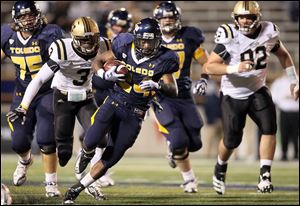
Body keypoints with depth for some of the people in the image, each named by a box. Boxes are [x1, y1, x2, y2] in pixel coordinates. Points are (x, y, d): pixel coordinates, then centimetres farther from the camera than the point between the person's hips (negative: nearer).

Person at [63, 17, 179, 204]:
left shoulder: (163, 60, -8)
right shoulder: (125, 48, -5)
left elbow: (174, 90, -7)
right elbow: (98, 60, 8)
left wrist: (157, 85, -28)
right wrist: (106, 75, -14)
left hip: (134, 114, 0)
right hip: (114, 103, 0)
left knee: (111, 158, 1)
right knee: (91, 142, -19)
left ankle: (77, 189, 17)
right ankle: (87, 153, 19)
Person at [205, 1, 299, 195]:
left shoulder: (269, 32, -8)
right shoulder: (229, 37, -19)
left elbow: (283, 55, 12)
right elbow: (210, 66, -20)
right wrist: (235, 68, -35)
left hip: (258, 91, 3)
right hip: (233, 94, -3)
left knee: (269, 128, -19)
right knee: (232, 140, 2)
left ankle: (265, 175, -14)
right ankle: (220, 168, 34)